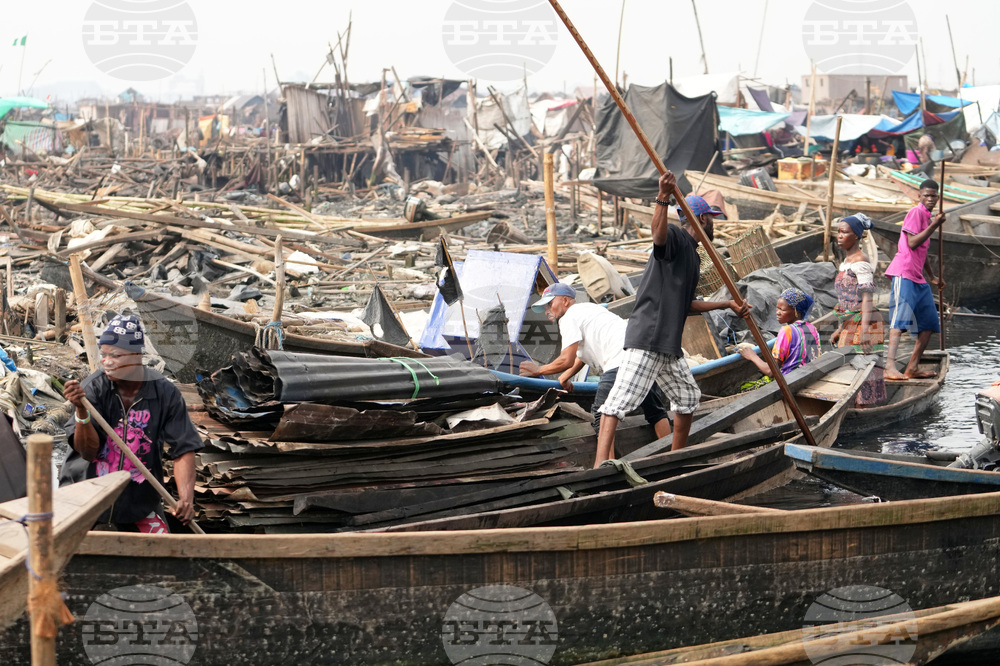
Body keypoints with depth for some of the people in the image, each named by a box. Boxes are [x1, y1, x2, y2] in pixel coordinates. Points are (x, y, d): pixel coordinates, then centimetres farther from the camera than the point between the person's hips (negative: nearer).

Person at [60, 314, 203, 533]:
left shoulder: (165, 393, -11)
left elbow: (183, 450, -9)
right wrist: (81, 410, -34)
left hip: (139, 498, 1)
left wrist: (186, 498, -23)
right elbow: (88, 451, -18)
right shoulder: (94, 387, -14)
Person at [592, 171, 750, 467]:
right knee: (624, 396, -19)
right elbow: (658, 234, -32)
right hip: (647, 336, -11)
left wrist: (727, 304, 38)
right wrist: (662, 198, -48)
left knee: (688, 398, 22)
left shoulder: (693, 257, 23)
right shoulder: (676, 237, -6)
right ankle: (601, 465, -31)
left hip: (669, 343, 11)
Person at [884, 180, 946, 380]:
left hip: (918, 277, 10)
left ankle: (912, 368, 10)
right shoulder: (916, 212, -6)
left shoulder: (928, 216, 22)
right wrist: (934, 225, -17)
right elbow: (912, 243, -16)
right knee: (900, 319, -20)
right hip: (904, 273, -10)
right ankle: (890, 366, -30)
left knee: (929, 323, 8)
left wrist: (932, 277, 32)